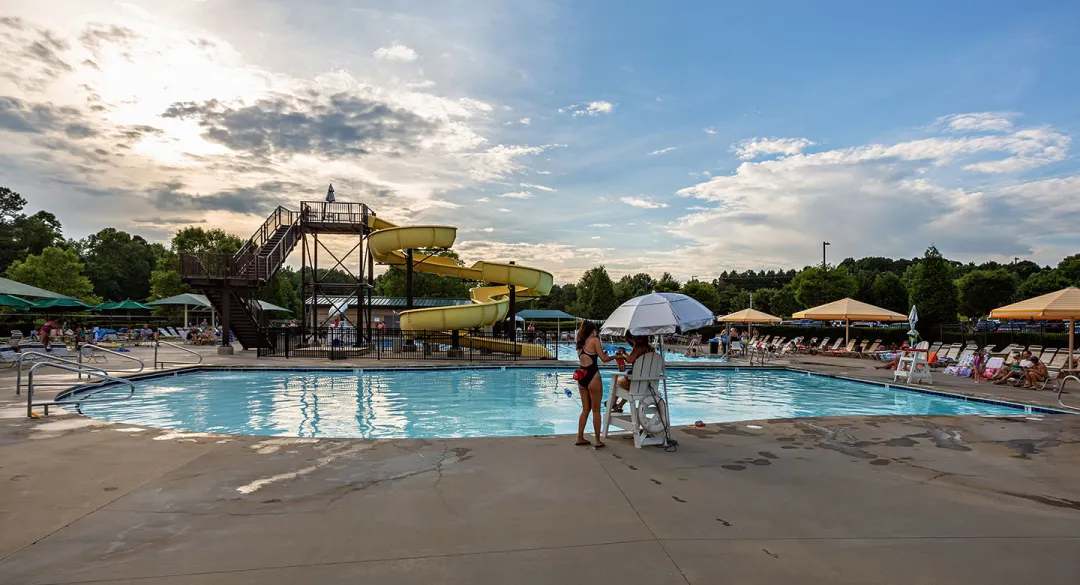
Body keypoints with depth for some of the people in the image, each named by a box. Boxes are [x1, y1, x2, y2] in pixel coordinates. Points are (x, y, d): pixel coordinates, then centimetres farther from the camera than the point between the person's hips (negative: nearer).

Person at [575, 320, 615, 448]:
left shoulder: (580, 344, 15)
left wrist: (601, 352, 21)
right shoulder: (595, 340, -4)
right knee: (596, 410, 2)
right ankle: (598, 441, 6)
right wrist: (615, 356, 10)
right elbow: (604, 359, -6)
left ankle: (580, 438, 18)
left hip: (581, 376, 6)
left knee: (585, 409, 17)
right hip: (593, 376, -6)